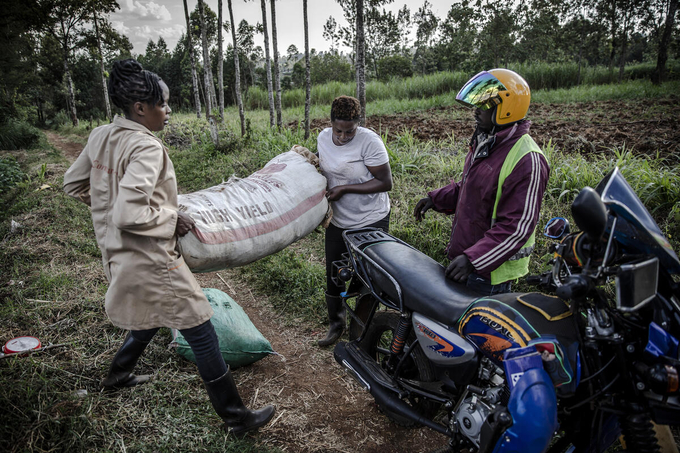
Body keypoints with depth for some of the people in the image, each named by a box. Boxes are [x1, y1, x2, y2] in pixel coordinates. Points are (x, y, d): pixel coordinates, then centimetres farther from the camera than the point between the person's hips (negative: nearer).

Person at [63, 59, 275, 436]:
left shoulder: (100, 136, 5)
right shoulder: (146, 147, -23)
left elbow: (74, 184, 16)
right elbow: (129, 215, -30)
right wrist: (172, 218, -16)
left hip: (118, 255, 10)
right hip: (150, 262, -9)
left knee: (150, 317, 33)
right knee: (202, 336, 0)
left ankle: (118, 375, 53)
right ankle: (237, 418, 12)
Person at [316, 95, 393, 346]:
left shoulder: (369, 141, -19)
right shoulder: (323, 137, -1)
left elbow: (386, 183, -19)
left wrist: (345, 189, -22)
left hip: (371, 222, -6)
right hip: (338, 220, 6)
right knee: (333, 276, 15)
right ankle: (336, 324, 38)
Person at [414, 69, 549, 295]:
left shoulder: (527, 160, -24)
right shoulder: (484, 143, 7)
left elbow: (517, 227, -27)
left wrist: (473, 259, -31)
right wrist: (436, 199, 10)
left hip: (491, 268, -9)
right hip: (464, 255, 9)